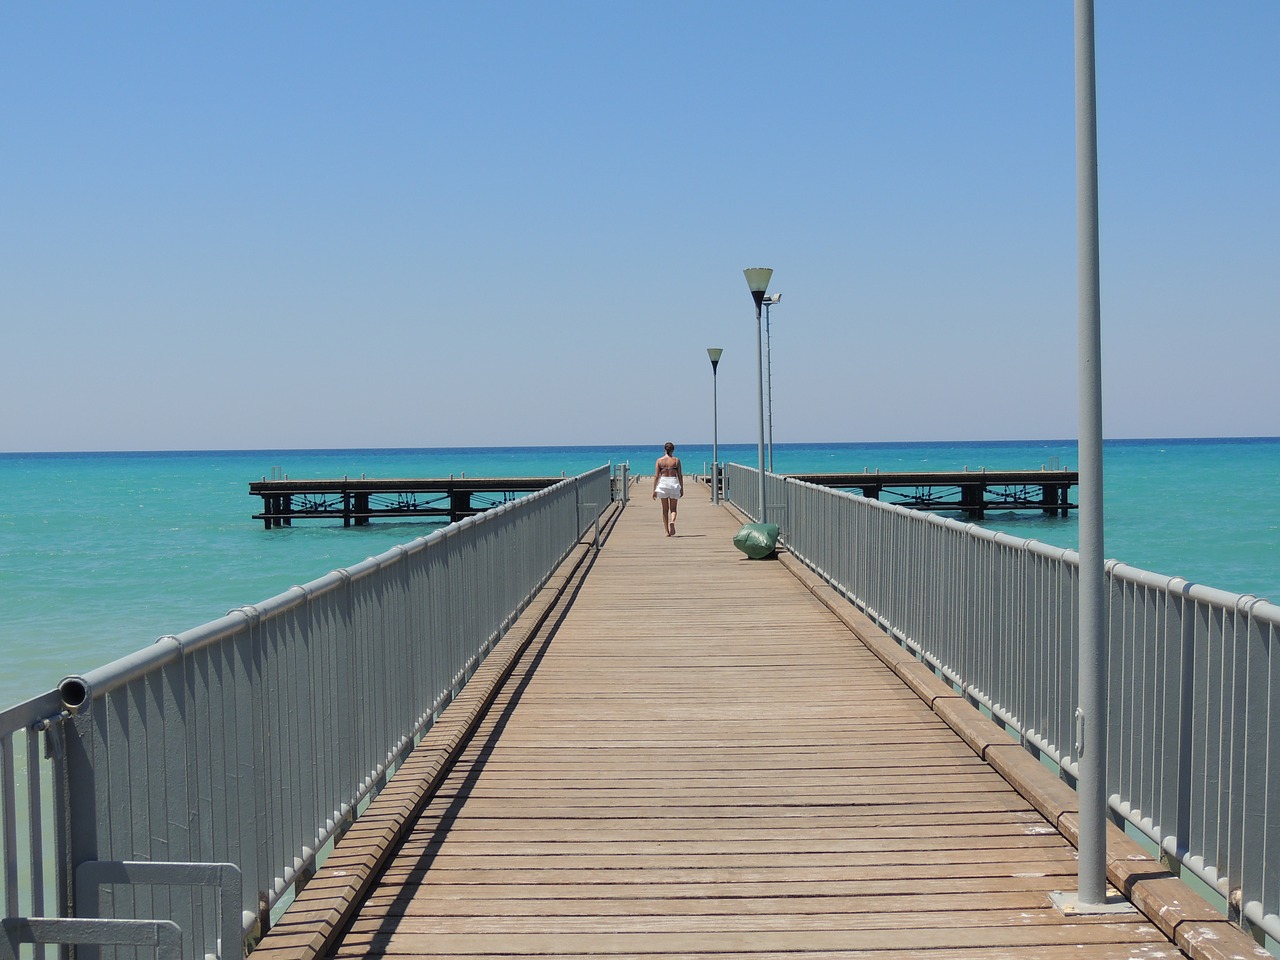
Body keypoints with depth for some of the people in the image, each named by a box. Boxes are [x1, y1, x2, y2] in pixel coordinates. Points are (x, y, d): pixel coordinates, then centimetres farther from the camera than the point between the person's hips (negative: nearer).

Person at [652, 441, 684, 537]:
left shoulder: (659, 460, 1)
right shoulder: (676, 460, 0)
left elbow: (656, 476, -2)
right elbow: (680, 475, 0)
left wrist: (654, 490, 1)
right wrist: (682, 488, 7)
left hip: (663, 483, 0)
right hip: (674, 483, 0)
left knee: (665, 509, 9)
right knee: (673, 509, 6)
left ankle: (667, 531, 8)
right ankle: (672, 522, -25)